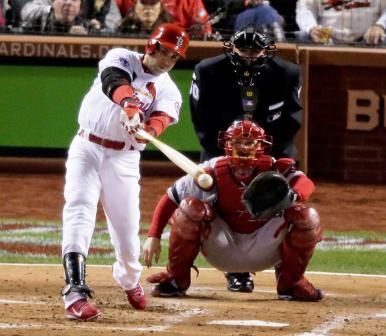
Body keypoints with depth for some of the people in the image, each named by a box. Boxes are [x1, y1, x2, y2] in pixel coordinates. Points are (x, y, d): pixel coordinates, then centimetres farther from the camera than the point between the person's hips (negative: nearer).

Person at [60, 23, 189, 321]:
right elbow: (114, 81, -25)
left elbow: (162, 118, -18)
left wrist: (148, 130, -42)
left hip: (124, 159, 2)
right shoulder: (121, 59, -2)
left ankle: (129, 279, 35)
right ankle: (75, 293, -30)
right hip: (87, 148, -2)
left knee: (127, 224, 1)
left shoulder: (168, 91, 3)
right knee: (80, 210, -19)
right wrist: (128, 105, -47)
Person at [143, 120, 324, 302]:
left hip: (264, 251, 0)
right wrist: (153, 237, -22)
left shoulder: (272, 169, -15)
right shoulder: (213, 172, -15)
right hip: (222, 251, 0)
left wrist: (291, 196, -57)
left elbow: (306, 183, -33)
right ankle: (177, 279, -6)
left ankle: (290, 282, 2)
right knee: (190, 207, -25)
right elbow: (170, 198, -12)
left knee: (307, 217, -22)